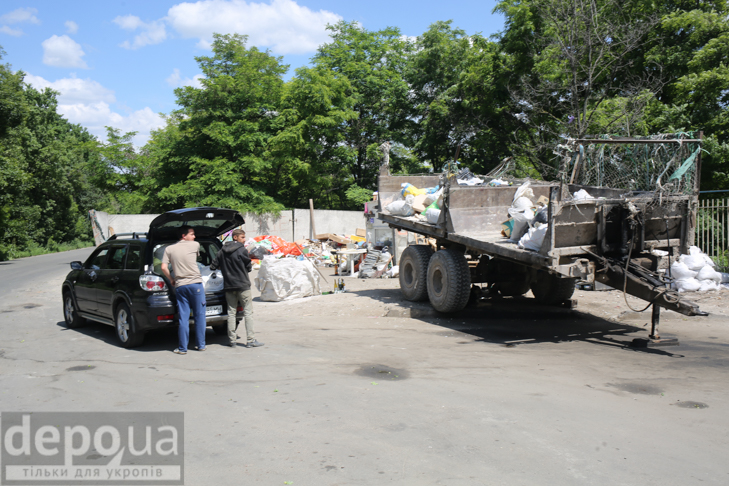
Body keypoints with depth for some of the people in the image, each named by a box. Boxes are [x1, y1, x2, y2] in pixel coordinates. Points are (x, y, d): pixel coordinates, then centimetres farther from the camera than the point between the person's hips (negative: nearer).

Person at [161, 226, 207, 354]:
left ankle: (183, 348, 6)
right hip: (195, 283, -2)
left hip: (180, 286, 2)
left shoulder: (169, 249, 8)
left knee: (183, 318, 5)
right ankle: (201, 345, 11)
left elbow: (164, 267, 0)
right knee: (199, 315, 7)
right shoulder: (195, 245, 3)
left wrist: (171, 280, 14)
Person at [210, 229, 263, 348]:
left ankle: (232, 339, 11)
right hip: (243, 285, -5)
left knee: (231, 312, 10)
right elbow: (249, 267, -4)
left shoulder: (222, 252, 7)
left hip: (228, 286, 5)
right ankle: (250, 340, -5)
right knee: (248, 312, -2)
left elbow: (213, 267, 9)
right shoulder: (242, 250, -9)